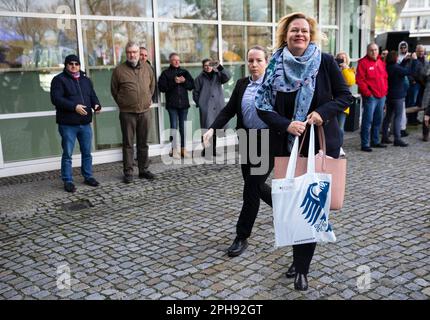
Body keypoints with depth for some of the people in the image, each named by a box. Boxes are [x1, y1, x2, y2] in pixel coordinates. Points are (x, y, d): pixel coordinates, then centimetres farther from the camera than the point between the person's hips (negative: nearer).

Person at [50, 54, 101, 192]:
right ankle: (68, 181, 10)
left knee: (87, 152, 13)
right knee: (67, 154, 1)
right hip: (68, 124, -5)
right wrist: (74, 107, -24)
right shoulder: (59, 80, -4)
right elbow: (56, 99, -14)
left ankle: (88, 177, 26)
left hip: (85, 123, 6)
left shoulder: (86, 80, 16)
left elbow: (92, 96, 17)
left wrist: (96, 105, -6)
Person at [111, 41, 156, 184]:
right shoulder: (119, 70, -3)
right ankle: (128, 172, 10)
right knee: (128, 144, 2)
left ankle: (144, 170, 21)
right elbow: (114, 90, 6)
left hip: (144, 111, 3)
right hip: (127, 113, -3)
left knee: (143, 143, 11)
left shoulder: (147, 68, 7)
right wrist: (122, 104, 8)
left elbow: (152, 85, 21)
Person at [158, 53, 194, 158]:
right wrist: (173, 82, -16)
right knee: (173, 126, -3)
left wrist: (184, 81, -10)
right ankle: (174, 149, 3)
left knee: (183, 127, 6)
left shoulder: (184, 72, 12)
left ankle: (183, 149, 14)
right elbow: (162, 87, -8)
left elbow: (192, 85, 8)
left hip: (184, 103, 3)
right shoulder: (165, 73, 2)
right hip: (172, 104, -3)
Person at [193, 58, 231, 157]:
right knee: (207, 128, -9)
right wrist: (199, 103, 1)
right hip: (206, 107, -3)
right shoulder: (200, 78, 5)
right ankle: (206, 149, -2)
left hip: (217, 106, 3)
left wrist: (219, 67, -17)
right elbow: (196, 92, 8)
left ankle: (213, 149, 17)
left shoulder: (217, 75, 10)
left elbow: (227, 77, -8)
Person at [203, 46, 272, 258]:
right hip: (247, 140, 6)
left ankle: (242, 237, 7)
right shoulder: (241, 84, 7)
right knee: (254, 185, 14)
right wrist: (212, 129, -11)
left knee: (252, 187, -6)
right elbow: (229, 110, 3)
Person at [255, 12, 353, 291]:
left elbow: (345, 96, 2)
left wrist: (323, 112, -16)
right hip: (287, 145, 2)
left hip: (321, 144, -2)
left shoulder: (325, 62, -2)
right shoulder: (275, 67, 2)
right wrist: (286, 124, -17)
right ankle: (299, 259, 29)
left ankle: (301, 268, 11)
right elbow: (263, 106, 1)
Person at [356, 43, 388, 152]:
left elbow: (385, 77, 23)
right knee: (368, 120, -7)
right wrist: (367, 93, -15)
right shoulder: (363, 62, -8)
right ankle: (365, 144, -3)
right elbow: (359, 80, -13)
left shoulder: (381, 62, 15)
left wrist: (385, 90, 11)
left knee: (378, 120, 14)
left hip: (381, 96, 8)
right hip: (370, 97, -8)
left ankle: (375, 141, 25)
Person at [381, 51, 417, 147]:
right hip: (398, 96, -8)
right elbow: (410, 71, -18)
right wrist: (414, 60, -10)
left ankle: (384, 136, 19)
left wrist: (405, 60, 15)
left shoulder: (388, 67, 4)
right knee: (398, 117, -4)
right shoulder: (396, 68, -20)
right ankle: (397, 139, -4)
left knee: (388, 116, 14)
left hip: (389, 95, 8)